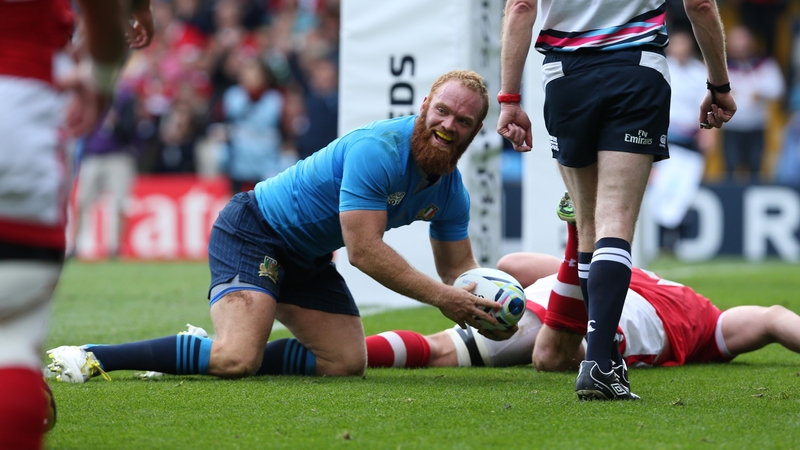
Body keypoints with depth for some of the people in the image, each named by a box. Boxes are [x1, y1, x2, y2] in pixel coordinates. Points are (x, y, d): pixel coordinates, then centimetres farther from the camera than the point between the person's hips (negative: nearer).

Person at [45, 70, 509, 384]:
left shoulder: (451, 191, 0)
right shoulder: (378, 150, -27)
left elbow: (458, 265, 10)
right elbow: (365, 251, -28)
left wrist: (479, 304, -13)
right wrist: (440, 296, -28)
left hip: (309, 260, 9)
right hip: (253, 233, -9)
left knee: (347, 363, -2)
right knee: (237, 359, -27)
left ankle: (205, 353, 7)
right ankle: (88, 359, -18)